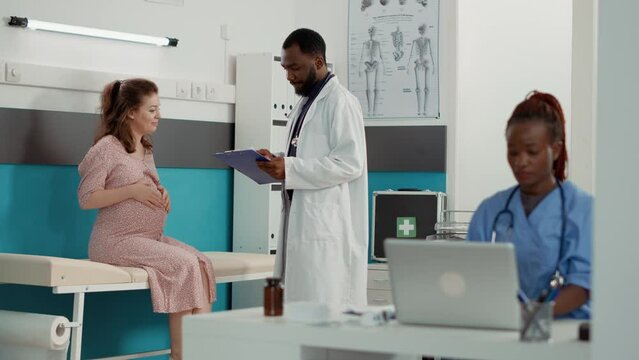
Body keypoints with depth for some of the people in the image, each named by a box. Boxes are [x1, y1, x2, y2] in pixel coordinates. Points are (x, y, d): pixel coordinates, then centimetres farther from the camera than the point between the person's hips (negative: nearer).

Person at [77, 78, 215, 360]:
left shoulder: (146, 150, 17)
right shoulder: (107, 147, -7)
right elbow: (86, 199, -12)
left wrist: (162, 195, 4)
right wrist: (132, 190, -17)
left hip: (152, 237, 8)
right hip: (118, 241, -7)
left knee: (201, 261, -17)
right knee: (184, 263, -24)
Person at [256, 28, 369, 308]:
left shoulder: (340, 102, -8)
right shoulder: (305, 104, 20)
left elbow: (350, 163, -17)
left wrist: (290, 169, -21)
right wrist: (278, 164, 8)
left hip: (326, 226, -9)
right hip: (300, 220, 9)